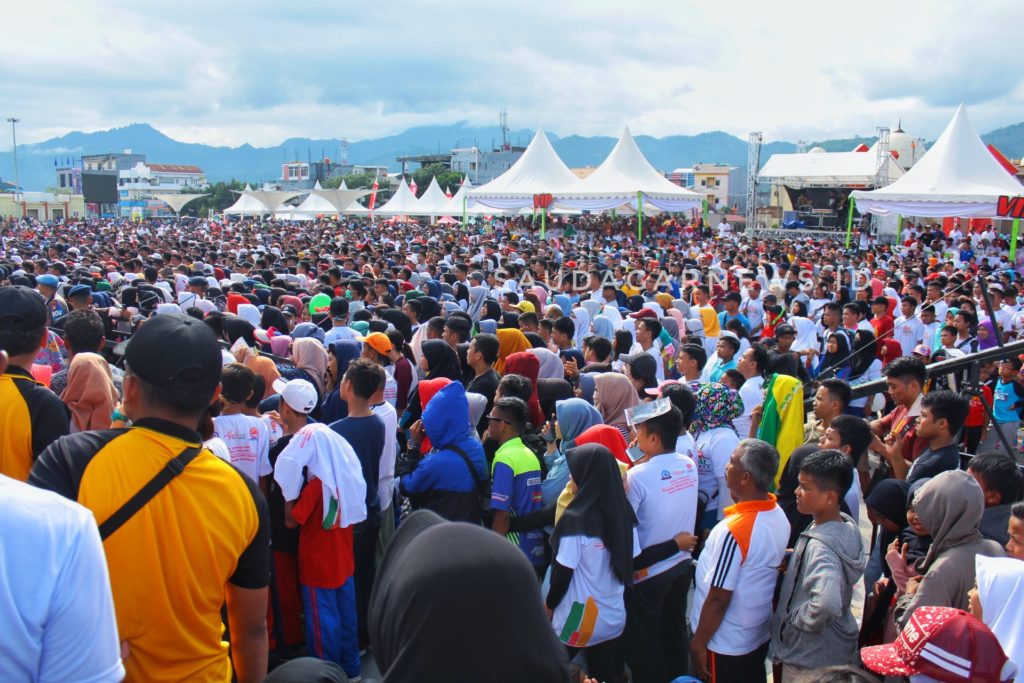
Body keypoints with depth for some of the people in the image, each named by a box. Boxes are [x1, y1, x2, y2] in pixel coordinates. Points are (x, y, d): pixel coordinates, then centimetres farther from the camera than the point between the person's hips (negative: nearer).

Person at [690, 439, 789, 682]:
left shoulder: (734, 530, -31)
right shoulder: (779, 515, -7)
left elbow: (718, 600, -24)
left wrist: (698, 643, -12)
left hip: (727, 645, -7)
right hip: (761, 635, 7)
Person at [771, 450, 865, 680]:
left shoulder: (820, 547, -31)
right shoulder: (848, 527, -4)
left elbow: (827, 602, -46)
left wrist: (799, 618, -27)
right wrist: (796, 559, 3)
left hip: (810, 661, -8)